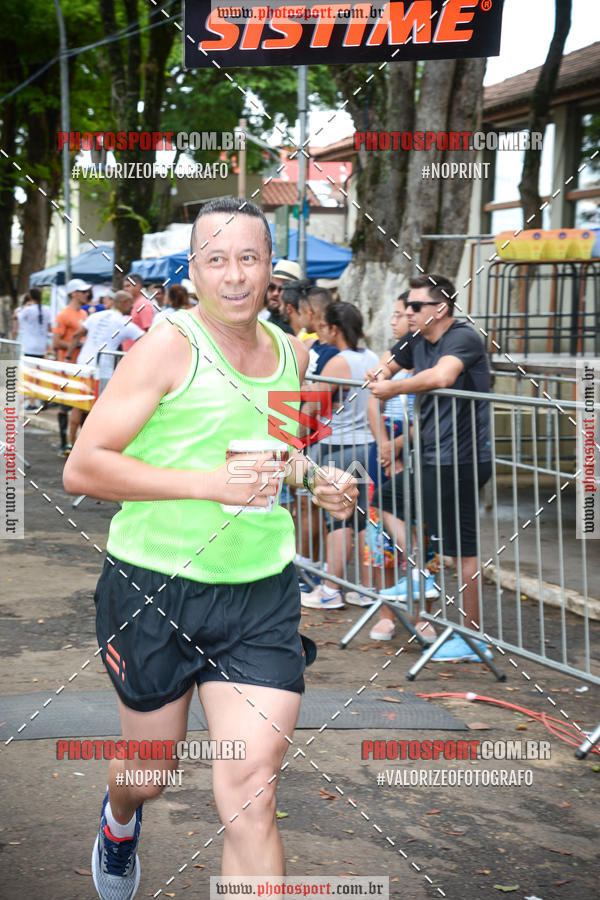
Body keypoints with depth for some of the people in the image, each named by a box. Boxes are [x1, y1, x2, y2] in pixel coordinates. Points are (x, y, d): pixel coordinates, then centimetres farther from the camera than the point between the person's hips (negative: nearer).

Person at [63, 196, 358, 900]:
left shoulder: (291, 353, 7)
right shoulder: (168, 346, -12)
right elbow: (81, 469, -17)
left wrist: (315, 479, 5)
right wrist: (210, 484, -24)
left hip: (261, 595, 3)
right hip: (154, 589, -3)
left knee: (252, 786, -9)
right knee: (150, 773, 17)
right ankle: (119, 820, 54)